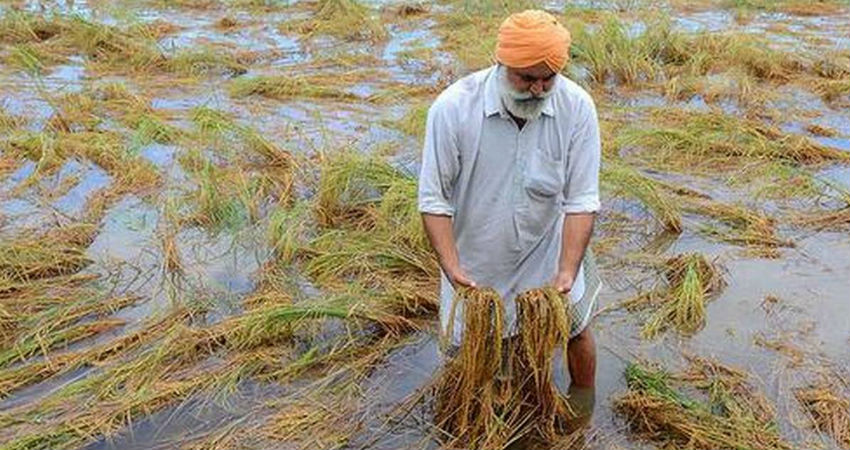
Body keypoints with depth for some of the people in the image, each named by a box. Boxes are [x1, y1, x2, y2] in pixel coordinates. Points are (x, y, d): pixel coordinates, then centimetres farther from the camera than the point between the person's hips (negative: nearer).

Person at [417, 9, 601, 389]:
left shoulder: (577, 108, -19)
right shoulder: (453, 108, -25)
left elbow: (581, 201, -16)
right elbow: (434, 200, -19)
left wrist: (567, 272, -26)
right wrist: (452, 268, -28)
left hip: (547, 250, 2)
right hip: (475, 258, -1)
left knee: (577, 330, 16)